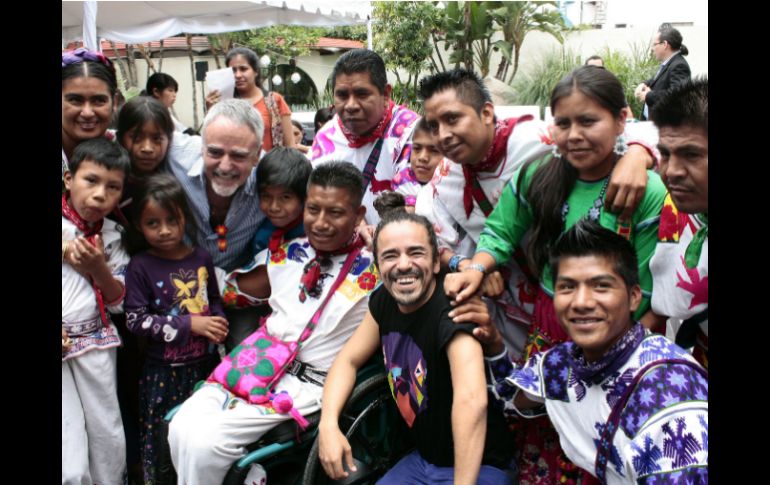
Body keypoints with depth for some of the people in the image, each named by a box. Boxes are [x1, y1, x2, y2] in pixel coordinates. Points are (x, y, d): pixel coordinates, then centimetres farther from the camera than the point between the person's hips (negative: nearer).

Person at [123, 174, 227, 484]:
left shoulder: (201, 258, 2)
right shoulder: (140, 266, -9)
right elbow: (136, 320, -12)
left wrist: (218, 325, -7)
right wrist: (190, 325, -17)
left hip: (206, 363, 3)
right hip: (164, 370, -3)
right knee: (159, 436, 8)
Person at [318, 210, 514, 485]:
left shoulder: (451, 309, -28)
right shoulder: (384, 300, -3)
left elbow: (472, 401, -41)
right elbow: (348, 359, 6)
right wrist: (328, 423, -10)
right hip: (422, 459, 7)